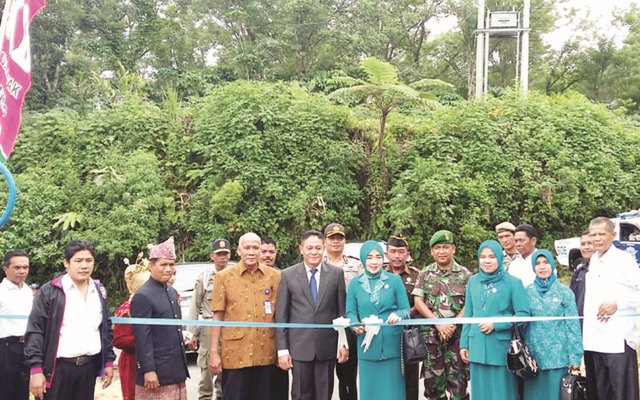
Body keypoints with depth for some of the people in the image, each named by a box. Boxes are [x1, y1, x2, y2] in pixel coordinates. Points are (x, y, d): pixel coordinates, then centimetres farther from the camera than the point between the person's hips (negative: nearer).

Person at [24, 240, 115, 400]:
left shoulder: (99, 292, 10)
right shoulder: (49, 292, -6)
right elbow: (35, 331, -8)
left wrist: (108, 361, 12)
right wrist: (36, 369, -13)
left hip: (89, 367, 5)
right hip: (57, 368, -4)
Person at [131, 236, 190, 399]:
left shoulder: (172, 292, 12)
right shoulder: (143, 296, -14)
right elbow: (142, 337, -17)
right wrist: (148, 370, -20)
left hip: (176, 369, 8)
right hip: (157, 371, -8)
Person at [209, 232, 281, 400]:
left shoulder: (275, 276, 3)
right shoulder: (224, 277, 0)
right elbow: (217, 316, 0)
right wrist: (214, 353, -3)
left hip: (265, 353, 2)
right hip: (235, 353, -2)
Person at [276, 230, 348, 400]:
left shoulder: (336, 274, 3)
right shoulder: (288, 275, 0)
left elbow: (342, 311, 6)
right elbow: (281, 315, 0)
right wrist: (282, 349, -4)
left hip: (327, 346, 1)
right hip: (299, 347, -1)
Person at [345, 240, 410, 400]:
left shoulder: (395, 280, 1)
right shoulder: (355, 283, 5)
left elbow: (406, 310, 1)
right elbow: (350, 312, 5)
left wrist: (397, 315, -21)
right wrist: (355, 325, -16)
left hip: (391, 346, -1)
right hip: (367, 347, 1)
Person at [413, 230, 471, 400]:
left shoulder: (464, 274, 3)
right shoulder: (425, 274, 6)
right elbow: (418, 302, 1)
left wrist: (453, 324, -13)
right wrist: (438, 324, -10)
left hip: (457, 334, -1)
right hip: (431, 333, 1)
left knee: (458, 378, 0)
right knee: (433, 378, 6)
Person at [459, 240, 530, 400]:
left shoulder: (513, 282, -5)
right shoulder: (473, 281, 7)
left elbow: (524, 314, -8)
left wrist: (496, 324, -15)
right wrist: (464, 344, 9)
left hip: (502, 349, -4)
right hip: (477, 349, 4)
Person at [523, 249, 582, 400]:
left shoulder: (565, 292, 0)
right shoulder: (527, 292, 5)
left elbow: (573, 326, -1)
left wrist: (575, 357, -5)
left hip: (558, 355, -2)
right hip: (533, 355, 2)